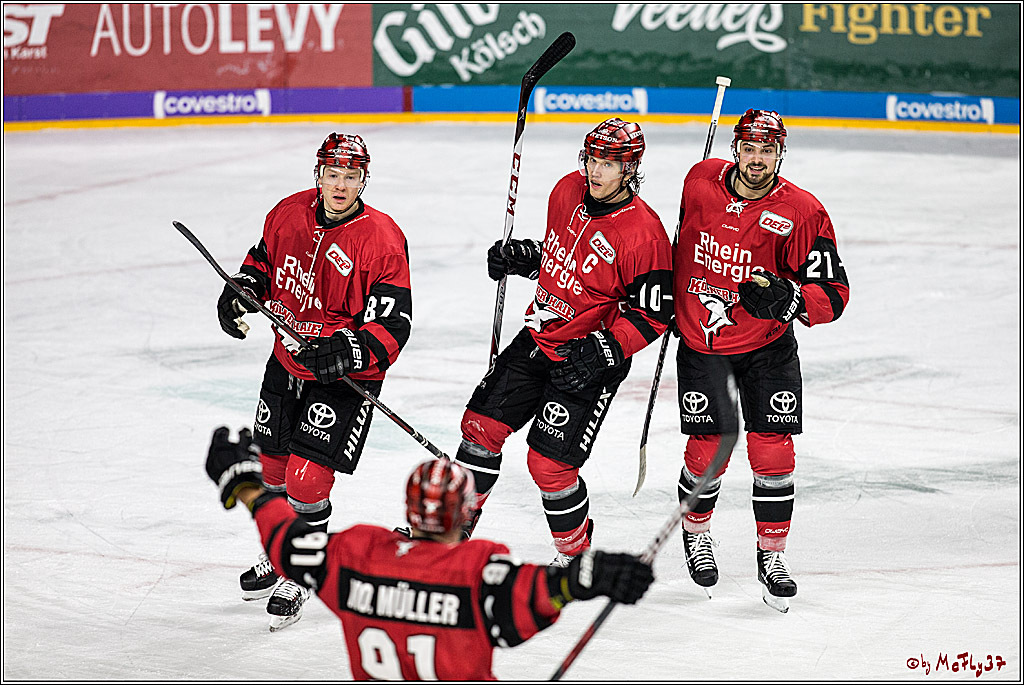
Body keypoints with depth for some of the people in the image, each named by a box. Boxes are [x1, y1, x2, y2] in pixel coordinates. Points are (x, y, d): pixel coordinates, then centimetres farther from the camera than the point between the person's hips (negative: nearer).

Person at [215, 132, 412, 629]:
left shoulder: (382, 240, -22)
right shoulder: (289, 213, -6)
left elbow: (392, 327, -23)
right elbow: (265, 258, 16)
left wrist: (346, 352, -38)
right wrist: (241, 292, -2)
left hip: (346, 376, -6)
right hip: (289, 360, 6)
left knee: (307, 479, -12)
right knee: (273, 467, 18)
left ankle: (299, 578, 11)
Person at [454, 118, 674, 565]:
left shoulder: (643, 234, -24)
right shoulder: (568, 191, -2)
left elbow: (653, 314, -19)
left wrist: (604, 352, -26)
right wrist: (522, 257, 2)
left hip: (590, 362, -8)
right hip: (538, 339, 8)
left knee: (549, 462, -9)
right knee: (481, 424, 10)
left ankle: (578, 556, 13)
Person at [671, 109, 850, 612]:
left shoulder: (803, 213, -17)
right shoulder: (701, 180, -7)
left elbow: (833, 294, -15)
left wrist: (788, 299, -34)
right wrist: (671, 296, 18)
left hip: (768, 348, -1)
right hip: (701, 342, 1)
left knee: (772, 451, -6)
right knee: (707, 451, -2)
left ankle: (772, 555, 11)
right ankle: (696, 534, 26)